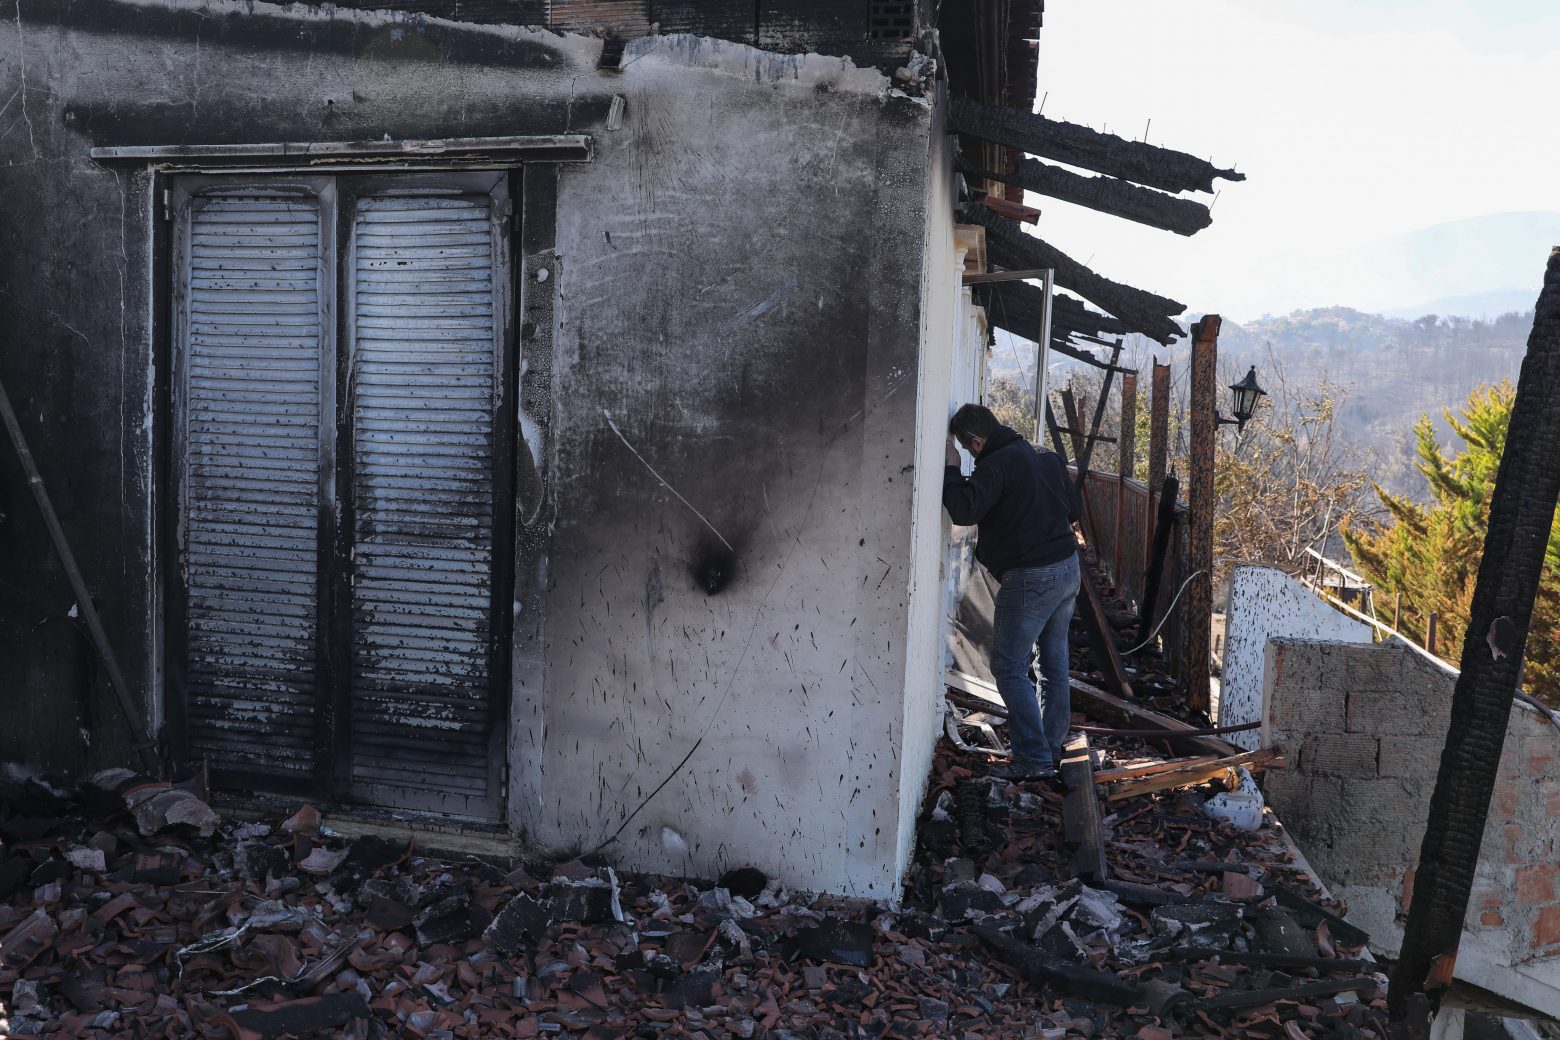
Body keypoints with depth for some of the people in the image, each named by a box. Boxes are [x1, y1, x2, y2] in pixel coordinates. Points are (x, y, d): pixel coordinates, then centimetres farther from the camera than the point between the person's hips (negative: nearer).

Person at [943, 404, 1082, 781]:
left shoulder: (997, 465, -17)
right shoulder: (1047, 457, 11)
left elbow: (964, 510, -27)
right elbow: (1075, 508, 18)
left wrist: (950, 467, -15)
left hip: (1031, 578, -9)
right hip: (1068, 567, 9)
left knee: (1009, 668, -1)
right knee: (1055, 662, 16)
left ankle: (1034, 759, -1)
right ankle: (1052, 748, 26)